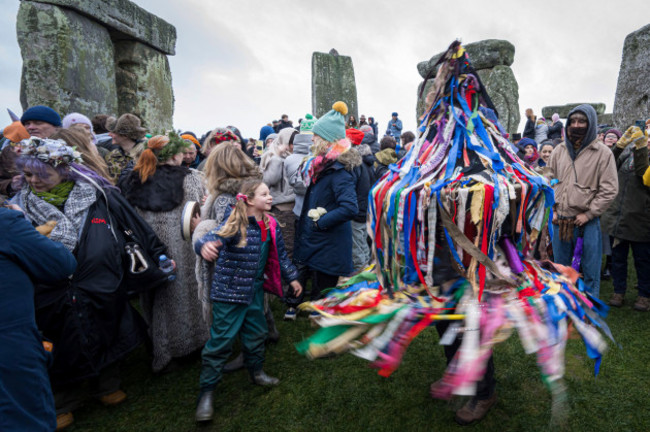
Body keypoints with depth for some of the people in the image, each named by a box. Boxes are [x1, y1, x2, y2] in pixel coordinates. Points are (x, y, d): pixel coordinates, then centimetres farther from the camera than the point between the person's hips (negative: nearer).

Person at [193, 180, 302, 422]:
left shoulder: (270, 226, 1)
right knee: (221, 339, 1)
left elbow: (280, 254, 12)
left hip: (255, 291, 7)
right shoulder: (235, 225, -20)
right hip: (229, 292, -6)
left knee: (256, 332, 20)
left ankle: (256, 372, 44)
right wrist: (205, 246, -58)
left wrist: (292, 278, 17)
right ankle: (207, 392, 17)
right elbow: (213, 238, -35)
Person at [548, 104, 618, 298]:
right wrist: (553, 209, 3)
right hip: (560, 221, 4)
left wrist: (589, 213, -11)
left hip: (587, 222, -4)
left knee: (591, 273, 5)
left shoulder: (602, 153, -5)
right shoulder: (559, 150, 7)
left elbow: (609, 189, -6)